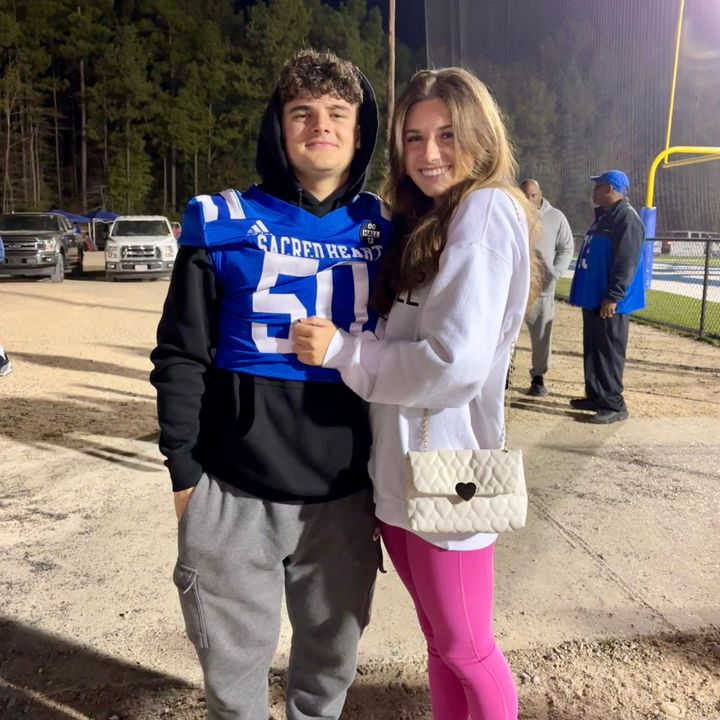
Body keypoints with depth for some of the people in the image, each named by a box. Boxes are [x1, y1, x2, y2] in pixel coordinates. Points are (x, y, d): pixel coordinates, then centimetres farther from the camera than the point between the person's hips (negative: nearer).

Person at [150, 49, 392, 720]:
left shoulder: (382, 231, 4)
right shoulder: (224, 225, -4)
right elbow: (180, 356, -1)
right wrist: (185, 471, -3)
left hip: (345, 492, 3)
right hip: (235, 490, -2)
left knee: (332, 654, 19)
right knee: (234, 661, 15)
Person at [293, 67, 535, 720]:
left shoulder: (487, 210, -13)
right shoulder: (423, 223, 14)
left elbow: (456, 364, -23)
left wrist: (340, 351, -14)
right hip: (397, 467, 8)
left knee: (466, 652, 12)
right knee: (440, 641, 22)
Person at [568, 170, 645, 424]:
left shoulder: (627, 218, -14)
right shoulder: (603, 216, 18)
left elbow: (627, 262, -21)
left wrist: (613, 297, -25)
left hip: (609, 301, -10)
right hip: (593, 297, 10)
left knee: (608, 352, -5)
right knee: (593, 349, 14)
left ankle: (614, 405, 1)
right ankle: (595, 396, 24)